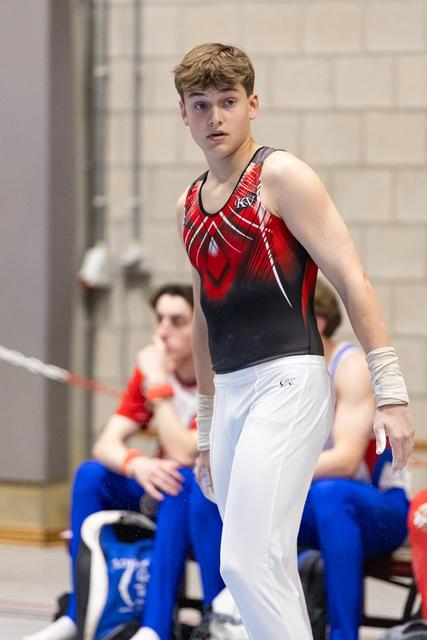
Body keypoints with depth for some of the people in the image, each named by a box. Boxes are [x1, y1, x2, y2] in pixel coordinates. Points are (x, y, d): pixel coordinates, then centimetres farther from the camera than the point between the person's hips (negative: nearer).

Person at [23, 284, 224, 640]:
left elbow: (184, 454, -29)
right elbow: (105, 444, -11)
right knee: (91, 474, -16)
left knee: (181, 484, -36)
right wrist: (135, 463, -34)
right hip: (169, 494, 6)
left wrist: (157, 383, -26)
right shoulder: (152, 369, -2)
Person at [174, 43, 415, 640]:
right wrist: (206, 428, 25)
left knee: (247, 562, -17)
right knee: (269, 570, 8)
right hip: (230, 394, 7)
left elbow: (351, 279, -10)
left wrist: (390, 393, -16)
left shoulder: (281, 176, -5)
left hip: (288, 383, -7)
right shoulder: (190, 205, 16)